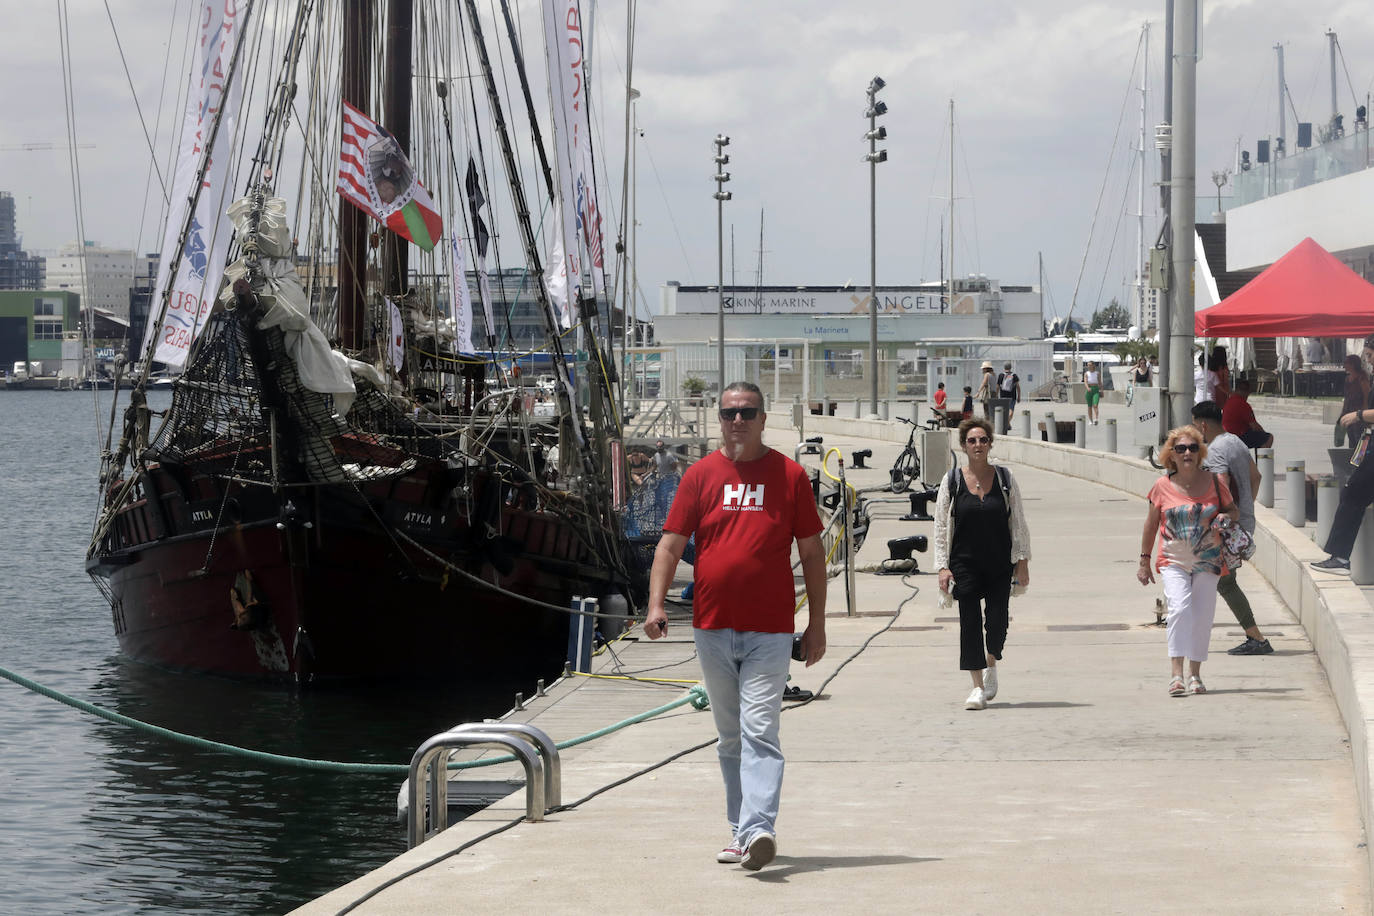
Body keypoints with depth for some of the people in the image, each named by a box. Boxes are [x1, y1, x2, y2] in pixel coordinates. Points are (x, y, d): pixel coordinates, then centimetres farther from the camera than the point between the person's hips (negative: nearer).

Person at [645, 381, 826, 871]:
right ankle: (741, 829, 19)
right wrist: (656, 605, -9)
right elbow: (670, 545, 5)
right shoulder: (701, 475, 7)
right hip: (712, 628, 3)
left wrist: (816, 623, 4)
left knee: (760, 732, -13)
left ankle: (758, 830, -23)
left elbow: (811, 554, 7)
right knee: (730, 736, 11)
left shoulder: (790, 475, 3)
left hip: (769, 632, -3)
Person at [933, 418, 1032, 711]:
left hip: (1000, 564, 1)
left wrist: (1022, 560, 2)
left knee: (997, 621, 0)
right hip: (965, 563, -1)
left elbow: (1019, 522, 7)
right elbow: (941, 527, 2)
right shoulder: (952, 481, 1)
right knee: (970, 622, -8)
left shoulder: (1004, 478, 4)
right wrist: (943, 566, -5)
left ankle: (991, 664, 32)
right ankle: (978, 687, -3)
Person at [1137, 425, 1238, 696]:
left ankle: (1195, 674, 16)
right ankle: (1176, 674, -22)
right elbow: (1151, 525, 9)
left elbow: (1233, 509, 15)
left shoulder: (1213, 483, 1)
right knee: (1179, 608, -20)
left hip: (1207, 561, 2)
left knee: (1202, 615, 1)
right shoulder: (1163, 486, 0)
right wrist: (1144, 561, 10)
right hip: (1173, 561, -2)